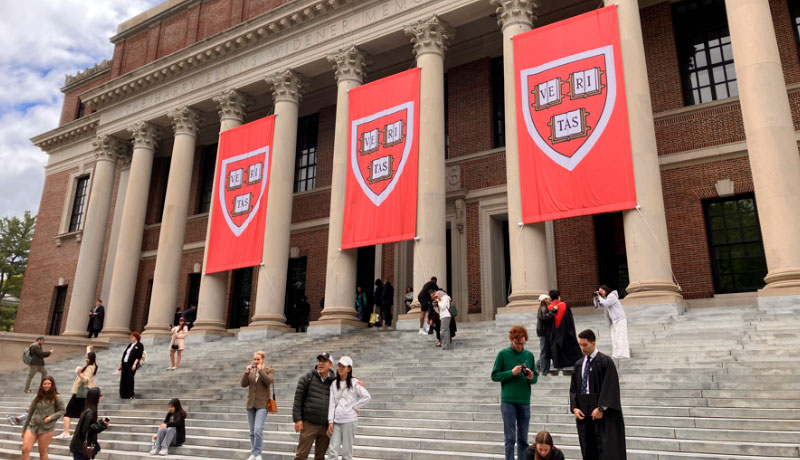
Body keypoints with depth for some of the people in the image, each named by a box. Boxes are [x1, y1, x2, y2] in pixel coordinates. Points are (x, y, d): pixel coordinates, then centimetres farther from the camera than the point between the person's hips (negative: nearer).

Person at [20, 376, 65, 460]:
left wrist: (51, 417, -17)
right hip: (32, 426, 4)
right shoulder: (37, 397, 10)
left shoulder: (56, 398, -1)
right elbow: (30, 413, 15)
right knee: (25, 449, -8)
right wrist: (24, 429, 16)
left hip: (46, 428, -4)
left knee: (42, 452, 3)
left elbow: (62, 411, 0)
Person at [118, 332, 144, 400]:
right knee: (123, 379, 5)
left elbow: (139, 356, -10)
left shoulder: (139, 345, -1)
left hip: (131, 365, -7)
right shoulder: (129, 345, 19)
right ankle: (124, 394, 14)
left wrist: (135, 364, -19)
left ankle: (131, 394, 0)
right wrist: (121, 364, 16)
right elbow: (124, 354, 20)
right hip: (125, 364, 7)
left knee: (130, 378, -9)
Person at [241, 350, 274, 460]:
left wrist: (260, 370, -21)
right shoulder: (251, 371, 10)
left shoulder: (269, 370, -1)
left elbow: (269, 381, -18)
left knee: (258, 430, -17)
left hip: (262, 404, -4)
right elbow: (243, 384, 2)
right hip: (250, 404, 5)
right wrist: (246, 372, -11)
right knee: (252, 432, 10)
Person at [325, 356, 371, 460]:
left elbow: (366, 396, -10)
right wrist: (330, 421, -1)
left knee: (347, 451, 2)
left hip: (349, 420, -3)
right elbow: (331, 403, 5)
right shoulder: (334, 384, 10)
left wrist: (354, 407, -8)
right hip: (336, 421, 4)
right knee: (332, 451, -3)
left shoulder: (354, 383, -3)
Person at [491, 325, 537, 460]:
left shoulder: (529, 355, 7)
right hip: (508, 401, -3)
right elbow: (494, 376, -3)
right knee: (510, 438, -1)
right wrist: (511, 372, -16)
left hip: (525, 402, 3)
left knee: (523, 439, 10)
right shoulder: (503, 354, -3)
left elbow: (535, 377, 13)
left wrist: (531, 378, -10)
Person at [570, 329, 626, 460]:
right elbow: (573, 388, 13)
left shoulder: (605, 362, -7)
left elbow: (609, 387, -12)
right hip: (583, 414, 6)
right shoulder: (579, 364, 12)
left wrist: (601, 408, -17)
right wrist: (574, 408, -1)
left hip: (602, 415, -6)